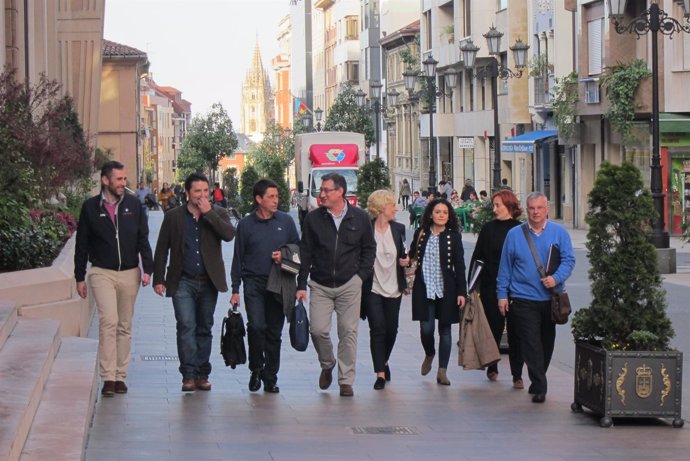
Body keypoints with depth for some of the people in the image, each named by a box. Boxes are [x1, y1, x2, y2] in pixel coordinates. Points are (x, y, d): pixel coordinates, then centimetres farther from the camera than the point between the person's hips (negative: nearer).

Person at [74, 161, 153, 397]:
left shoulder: (133, 205, 4)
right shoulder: (90, 207, 0)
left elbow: (143, 240, 7)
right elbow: (82, 245, 4)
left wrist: (147, 269, -3)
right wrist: (80, 277, 3)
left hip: (129, 273, 3)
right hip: (102, 273, -3)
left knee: (125, 326, 7)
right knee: (108, 322, -15)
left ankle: (120, 376, 15)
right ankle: (108, 378, -14)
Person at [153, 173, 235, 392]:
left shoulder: (218, 214, 6)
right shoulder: (173, 216, 4)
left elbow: (229, 234, -14)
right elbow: (162, 250, 6)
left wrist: (209, 213, -15)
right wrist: (158, 279, 1)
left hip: (209, 282, 2)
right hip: (183, 282, -1)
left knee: (204, 329, 8)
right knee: (186, 327, -11)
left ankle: (202, 375, 15)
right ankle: (189, 375, -11)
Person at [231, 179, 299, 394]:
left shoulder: (286, 221, 6)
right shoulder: (246, 224, 2)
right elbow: (238, 258, 6)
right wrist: (235, 289, 3)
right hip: (254, 282, -2)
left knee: (274, 332, 5)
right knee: (256, 325, -18)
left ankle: (270, 378, 15)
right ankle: (256, 369, 3)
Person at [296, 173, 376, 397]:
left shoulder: (360, 217, 1)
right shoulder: (313, 218, 1)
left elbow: (369, 248, 12)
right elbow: (305, 252, 4)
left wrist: (361, 275, 1)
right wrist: (301, 284, 0)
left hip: (349, 284, 0)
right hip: (320, 285, 1)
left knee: (348, 332, -1)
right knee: (318, 330, -8)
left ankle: (346, 380, 8)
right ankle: (327, 365, 22)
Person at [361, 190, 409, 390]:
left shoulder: (398, 229, 6)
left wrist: (406, 260, -2)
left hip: (393, 289, 4)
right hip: (372, 289, -4)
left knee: (391, 329, 10)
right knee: (377, 329, -10)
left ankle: (384, 361, 37)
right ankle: (381, 373, -6)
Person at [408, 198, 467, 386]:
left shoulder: (453, 236, 0)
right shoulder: (421, 234, 5)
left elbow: (460, 266, -1)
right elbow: (412, 257, 14)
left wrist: (461, 292, -6)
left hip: (446, 289, -1)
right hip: (424, 288, 1)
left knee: (445, 329, 3)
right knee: (426, 328, -4)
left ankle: (442, 371, 9)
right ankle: (429, 354, 28)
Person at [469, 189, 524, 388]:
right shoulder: (488, 229, 2)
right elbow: (477, 258, 3)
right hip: (491, 288, 1)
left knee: (515, 331, 0)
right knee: (494, 327, 6)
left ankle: (517, 375, 5)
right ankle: (492, 368, 26)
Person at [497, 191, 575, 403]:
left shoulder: (559, 233, 3)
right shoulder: (514, 234, 3)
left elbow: (569, 260, -1)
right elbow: (505, 266, 6)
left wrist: (556, 278, -19)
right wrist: (502, 294, 3)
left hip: (551, 297, 2)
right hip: (523, 299, -2)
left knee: (546, 343, 12)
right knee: (531, 344, -9)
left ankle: (538, 381, 29)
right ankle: (539, 387, -8)